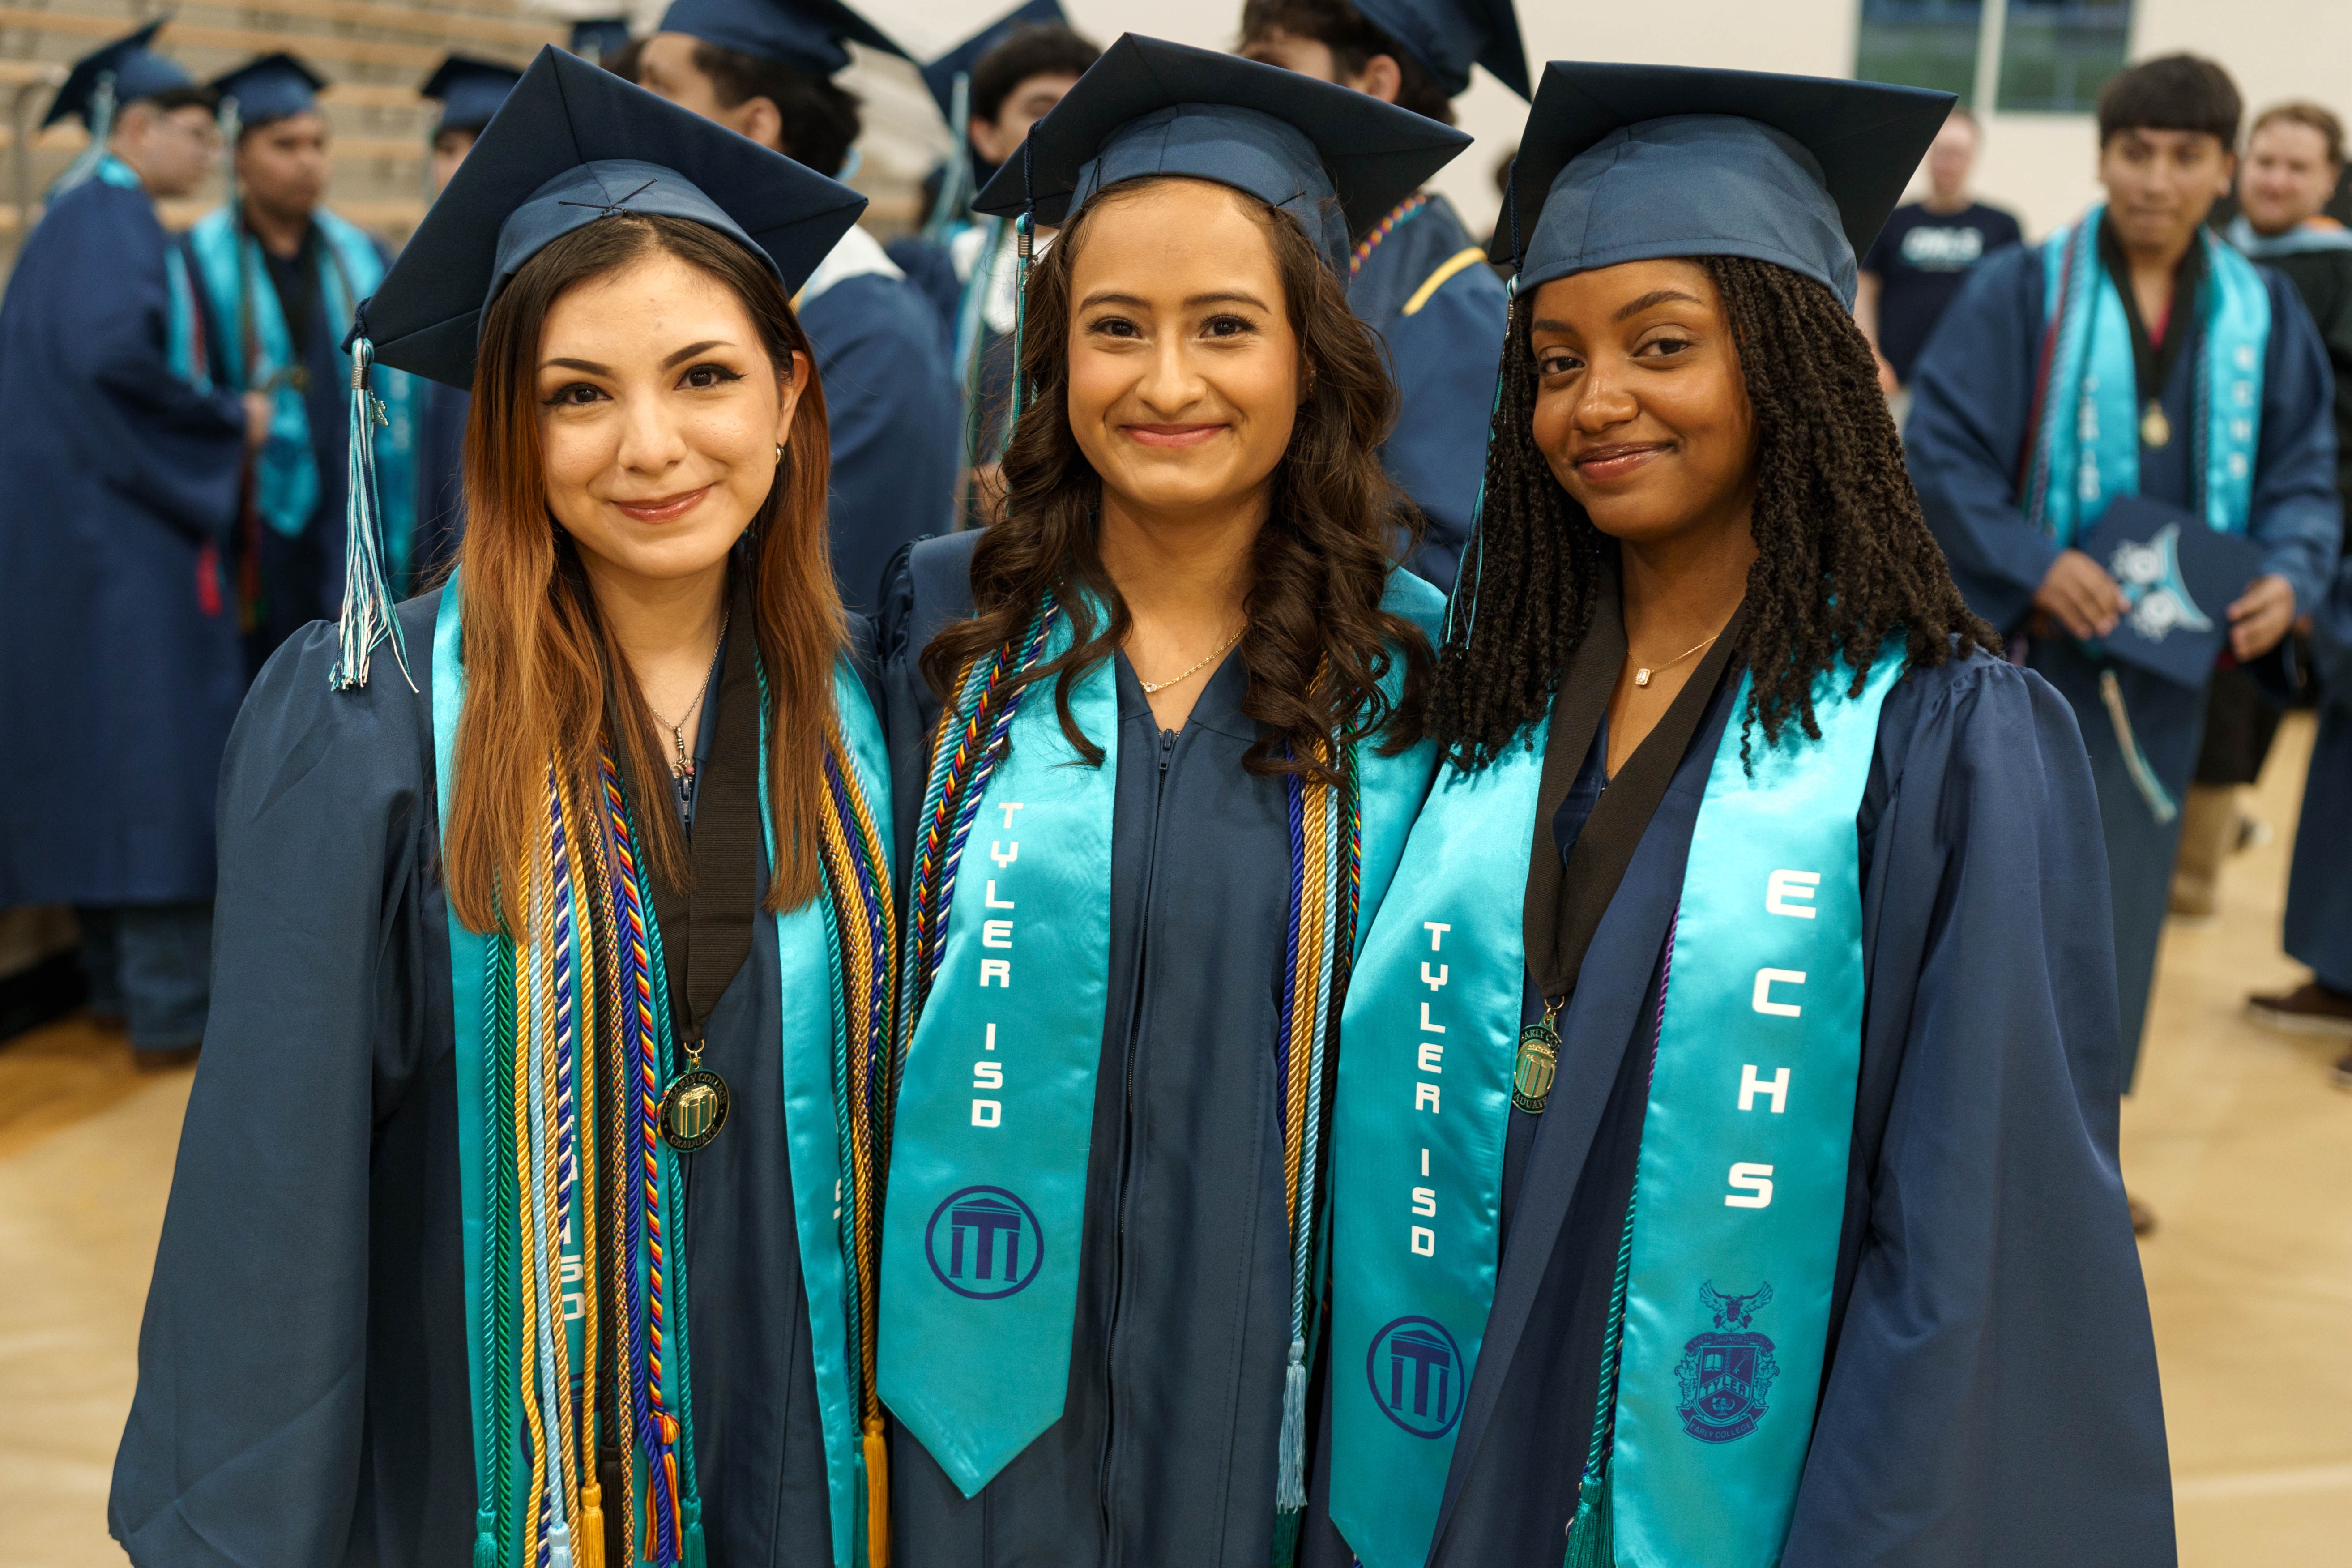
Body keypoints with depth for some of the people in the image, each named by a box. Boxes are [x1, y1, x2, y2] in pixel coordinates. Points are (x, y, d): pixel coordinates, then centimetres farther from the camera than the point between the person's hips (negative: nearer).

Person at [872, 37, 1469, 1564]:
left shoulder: (1417, 669, -6)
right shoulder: (941, 622, -4)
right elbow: (865, 990, 2)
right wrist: (853, 1352, 1)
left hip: (1270, 1399, 0)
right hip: (986, 1395, 1)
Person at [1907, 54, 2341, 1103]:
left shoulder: (2264, 315, 5)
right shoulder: (2021, 290, -5)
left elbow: (2304, 473, 9)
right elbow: (1940, 446, -9)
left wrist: (2290, 574, -12)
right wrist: (2035, 566, -22)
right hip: (2021, 650, -3)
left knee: (2115, 906, 11)